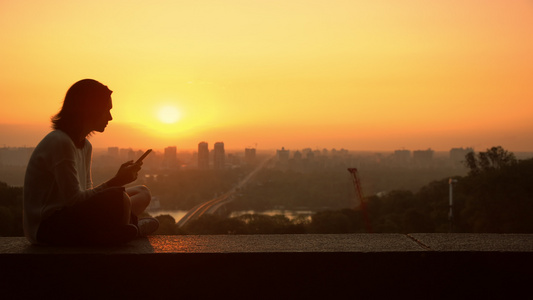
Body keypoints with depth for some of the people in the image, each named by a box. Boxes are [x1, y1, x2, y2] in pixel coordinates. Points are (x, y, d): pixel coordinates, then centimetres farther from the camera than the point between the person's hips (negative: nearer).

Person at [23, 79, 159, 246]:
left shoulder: (85, 145, 13)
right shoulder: (60, 143, -19)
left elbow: (87, 192, 10)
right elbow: (74, 199, -23)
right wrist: (115, 182, -19)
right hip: (45, 227, -10)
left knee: (142, 193, 13)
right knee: (118, 198, -31)